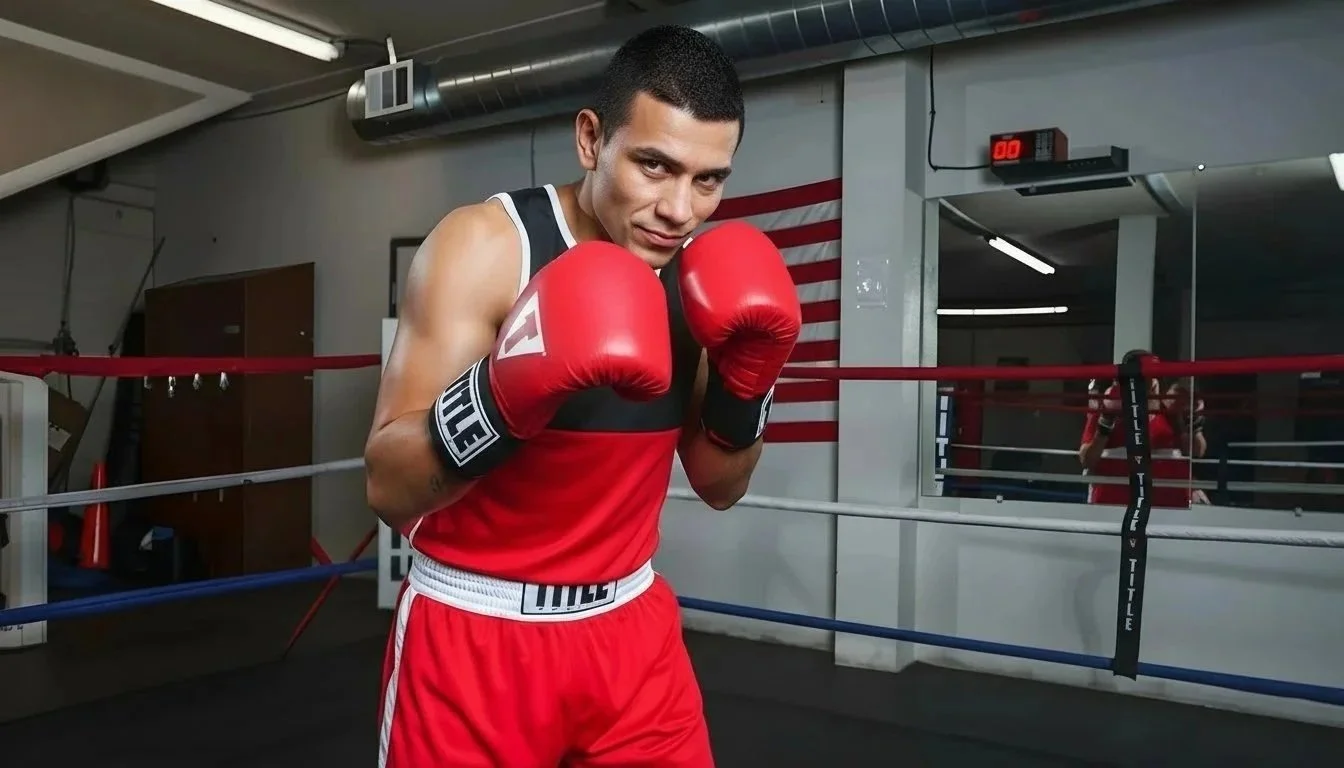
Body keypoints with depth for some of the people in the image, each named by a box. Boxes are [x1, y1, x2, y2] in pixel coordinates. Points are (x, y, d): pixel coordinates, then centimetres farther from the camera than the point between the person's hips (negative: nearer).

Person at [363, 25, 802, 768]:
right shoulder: (483, 245, -16)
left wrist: (746, 381, -13)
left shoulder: (697, 277, -2)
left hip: (631, 625, 4)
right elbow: (388, 490, -19)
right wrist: (508, 391, -36)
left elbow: (719, 487, 4)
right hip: (473, 629, -4)